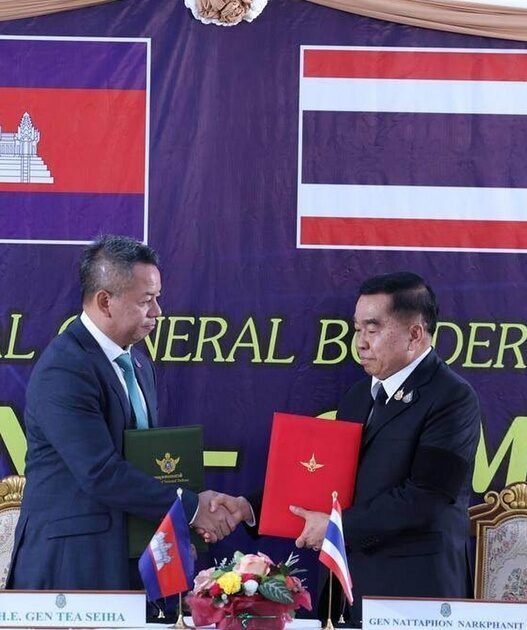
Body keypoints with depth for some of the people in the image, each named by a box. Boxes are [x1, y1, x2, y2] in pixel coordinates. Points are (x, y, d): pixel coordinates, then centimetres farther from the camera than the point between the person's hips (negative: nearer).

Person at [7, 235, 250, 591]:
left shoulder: (139, 365, 13)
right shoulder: (64, 371, -16)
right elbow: (101, 473, -22)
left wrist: (187, 522, -2)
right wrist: (191, 508, -16)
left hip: (131, 557, 8)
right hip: (74, 560, -8)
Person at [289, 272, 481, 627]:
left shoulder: (453, 398, -9)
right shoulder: (359, 397, 16)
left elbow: (424, 497, -17)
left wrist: (336, 526, -14)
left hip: (416, 588, -6)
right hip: (351, 582, 7)